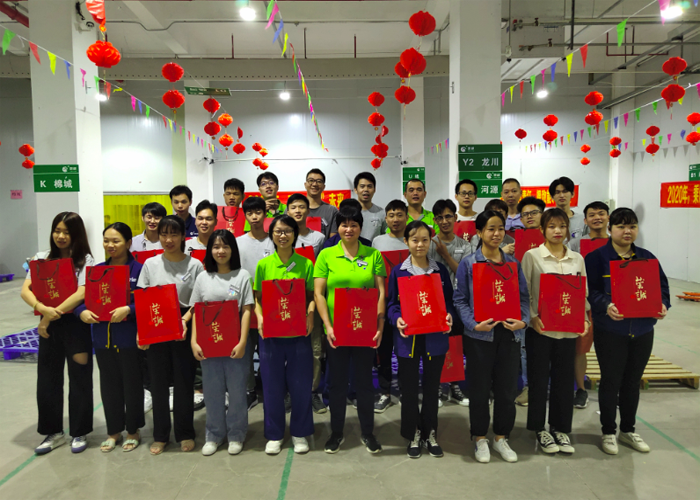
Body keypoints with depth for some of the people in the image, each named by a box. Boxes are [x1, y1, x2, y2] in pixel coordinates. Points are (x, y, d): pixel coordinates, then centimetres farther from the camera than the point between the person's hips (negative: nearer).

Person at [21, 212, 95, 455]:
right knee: (47, 380, 10)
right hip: (48, 325, 4)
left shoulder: (85, 260, -7)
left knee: (79, 379, 7)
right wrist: (43, 309, -23)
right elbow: (25, 290, -4)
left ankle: (79, 433, 24)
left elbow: (82, 294, -19)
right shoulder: (41, 258, 4)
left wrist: (52, 314, -20)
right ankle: (54, 432, 29)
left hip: (76, 323, -3)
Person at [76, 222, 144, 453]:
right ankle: (114, 430, 32)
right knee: (109, 384, 15)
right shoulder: (96, 270, 7)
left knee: (132, 384, 9)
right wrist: (82, 311, -10)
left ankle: (133, 430, 26)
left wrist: (128, 309, -27)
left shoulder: (138, 269, -9)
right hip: (102, 336, 5)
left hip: (129, 336, -5)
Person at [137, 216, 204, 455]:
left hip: (183, 329, -2)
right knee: (158, 381, 9)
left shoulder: (194, 265, -2)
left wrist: (185, 320, -18)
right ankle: (160, 435, 25)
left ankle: (185, 434, 22)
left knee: (184, 381, 5)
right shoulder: (150, 264, 5)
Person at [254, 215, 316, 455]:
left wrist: (310, 313, -15)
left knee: (301, 385, 7)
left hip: (299, 334, 0)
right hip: (271, 334, 1)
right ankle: (274, 435, 28)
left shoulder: (305, 264, 1)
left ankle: (300, 433, 28)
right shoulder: (263, 265, 2)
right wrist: (259, 318, -12)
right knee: (272, 386, 10)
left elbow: (312, 295, 3)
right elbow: (257, 298, 5)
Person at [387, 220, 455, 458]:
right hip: (408, 337, -1)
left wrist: (449, 315, -13)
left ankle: (430, 434, 29)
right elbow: (391, 303, 1)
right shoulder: (398, 271, 0)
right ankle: (413, 435, 26)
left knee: (432, 387, 12)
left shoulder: (440, 269, 5)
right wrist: (397, 320, -18)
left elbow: (449, 299, 7)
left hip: (435, 337, 1)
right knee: (409, 388, 8)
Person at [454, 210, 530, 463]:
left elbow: (524, 296, 8)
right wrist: (474, 324, -17)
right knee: (479, 388, 7)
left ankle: (501, 437, 29)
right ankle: (480, 438, 25)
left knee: (507, 388, 10)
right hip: (480, 335, -3)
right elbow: (460, 300, -4)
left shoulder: (513, 263, 7)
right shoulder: (468, 264, -2)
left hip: (509, 334, 3)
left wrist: (523, 321, -9)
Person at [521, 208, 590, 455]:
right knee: (539, 378, 6)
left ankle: (561, 429, 26)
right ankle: (540, 429, 22)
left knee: (564, 379, 10)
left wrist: (584, 318, -4)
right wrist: (532, 317, -17)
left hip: (568, 329, 3)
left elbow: (583, 293, 10)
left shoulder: (577, 259, 9)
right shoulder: (532, 256, -2)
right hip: (539, 328, -3)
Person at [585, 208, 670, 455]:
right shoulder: (596, 257, -7)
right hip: (610, 331, -4)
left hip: (642, 331, 5)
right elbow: (590, 290, -12)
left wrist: (662, 305, -10)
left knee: (633, 381, 15)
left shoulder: (647, 258, 8)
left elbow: (662, 286, 10)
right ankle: (608, 432, 18)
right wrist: (606, 306, -28)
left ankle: (628, 430, 31)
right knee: (611, 381, 3)